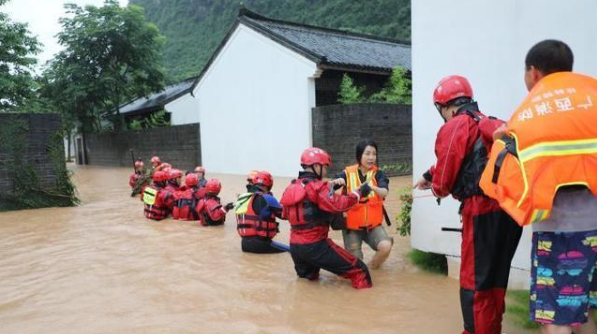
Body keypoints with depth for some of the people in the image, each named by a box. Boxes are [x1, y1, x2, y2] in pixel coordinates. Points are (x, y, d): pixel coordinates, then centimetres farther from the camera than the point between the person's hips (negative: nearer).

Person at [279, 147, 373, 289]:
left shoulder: (291, 188, 10)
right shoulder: (316, 187, -13)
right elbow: (338, 204, -27)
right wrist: (359, 192, -14)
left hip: (294, 247, 8)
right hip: (315, 246, -8)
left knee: (308, 276, 36)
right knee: (359, 270, -4)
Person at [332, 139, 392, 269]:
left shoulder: (378, 173, -4)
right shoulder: (348, 173, -8)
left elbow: (384, 192, -23)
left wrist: (372, 187, -44)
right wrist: (335, 182, -37)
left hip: (373, 224, 1)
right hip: (352, 225, -1)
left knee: (386, 246, -25)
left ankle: (371, 267, 6)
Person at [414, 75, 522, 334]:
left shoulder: (454, 127, -6)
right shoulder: (489, 124, 21)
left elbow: (446, 169, -8)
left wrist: (438, 189, 14)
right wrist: (429, 176, 41)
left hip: (483, 210, -9)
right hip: (509, 207, 9)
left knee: (474, 281, 2)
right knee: (496, 277, 19)